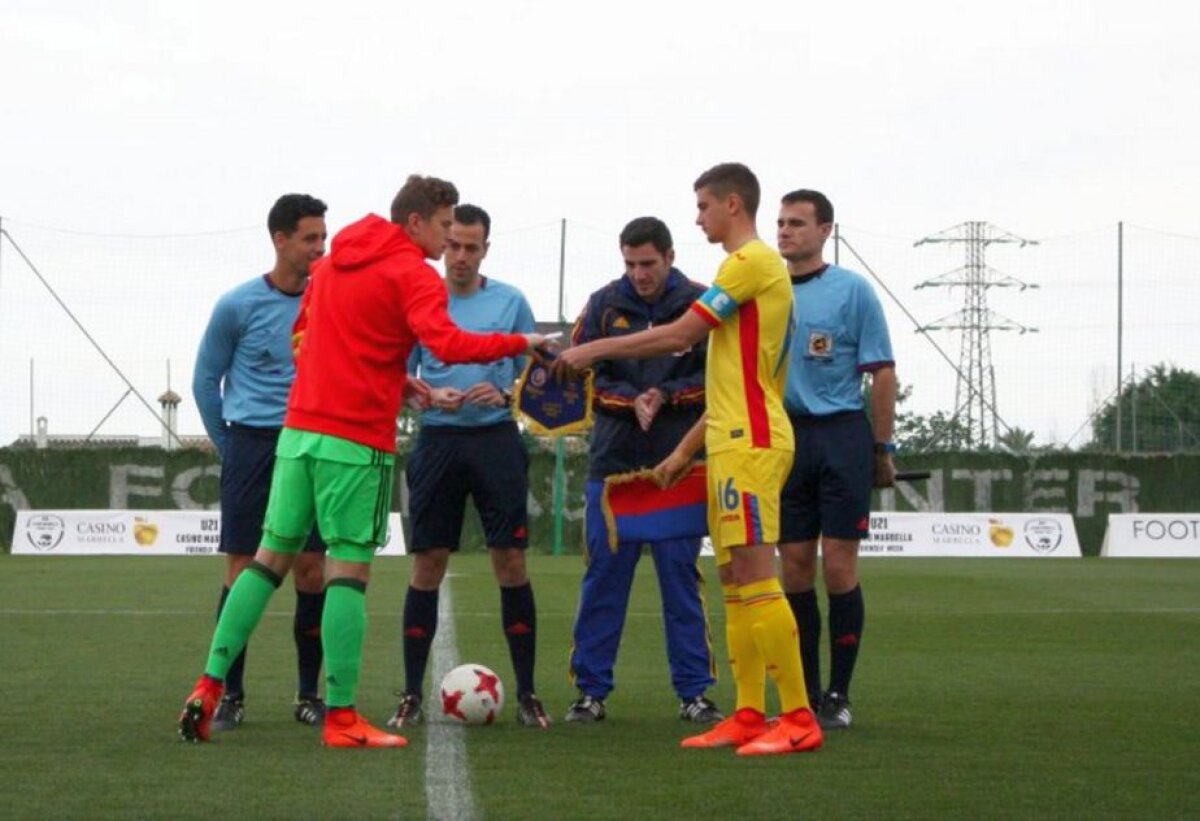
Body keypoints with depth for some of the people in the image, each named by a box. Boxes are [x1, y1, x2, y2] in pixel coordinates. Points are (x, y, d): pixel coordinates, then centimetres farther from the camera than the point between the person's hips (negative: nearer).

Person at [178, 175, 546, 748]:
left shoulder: (331, 264, 17)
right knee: (349, 571, -4)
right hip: (357, 442, -7)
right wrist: (520, 344, -11)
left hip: (299, 430, 7)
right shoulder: (413, 275, -7)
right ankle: (341, 718, -4)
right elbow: (447, 344, -22)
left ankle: (209, 686, 8)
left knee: (271, 557, 12)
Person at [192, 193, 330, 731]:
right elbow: (206, 381, 6)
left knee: (312, 570, 0)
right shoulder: (238, 306, -4)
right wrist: (228, 446, 7)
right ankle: (231, 695, 4)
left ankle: (309, 694, 9)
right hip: (251, 443, -2)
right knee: (243, 569, -2)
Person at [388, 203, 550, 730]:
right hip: (437, 441, 0)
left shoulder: (510, 302, 5)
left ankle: (526, 693, 3)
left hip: (497, 439, 0)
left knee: (510, 559, -4)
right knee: (428, 563, 0)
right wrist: (429, 395, -13)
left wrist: (505, 395, -12)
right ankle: (412, 695, 6)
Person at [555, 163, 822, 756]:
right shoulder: (752, 265, 21)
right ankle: (749, 717, 8)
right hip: (736, 441, 10)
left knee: (754, 574, -13)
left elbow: (680, 335, -14)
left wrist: (596, 350, -6)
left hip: (749, 442, -10)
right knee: (735, 580, 8)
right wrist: (686, 450, 26)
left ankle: (798, 719, -14)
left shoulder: (752, 261, -10)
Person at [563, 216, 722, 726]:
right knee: (603, 576, 3)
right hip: (613, 461, 1)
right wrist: (631, 400, -13)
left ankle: (693, 692, 8)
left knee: (681, 577, 2)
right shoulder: (605, 305, 4)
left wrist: (666, 395, -16)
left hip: (679, 464, -1)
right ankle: (592, 690, 9)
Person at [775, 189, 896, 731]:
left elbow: (882, 372, -1)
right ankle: (806, 694, 12)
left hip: (841, 436, -4)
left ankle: (839, 696, 2)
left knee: (838, 567, -5)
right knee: (794, 569, 5)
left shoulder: (852, 290, -2)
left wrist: (883, 450, -3)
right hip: (783, 437, 4)